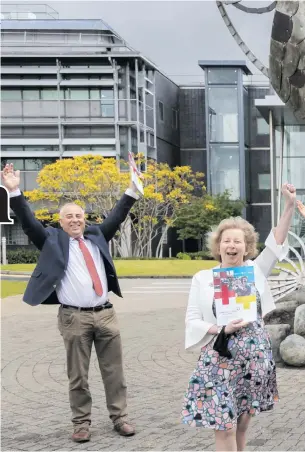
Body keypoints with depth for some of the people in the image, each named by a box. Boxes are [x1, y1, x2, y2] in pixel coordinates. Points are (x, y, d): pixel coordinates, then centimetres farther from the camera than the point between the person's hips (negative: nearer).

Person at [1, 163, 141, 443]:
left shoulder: (96, 235, 15)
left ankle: (120, 418, 17)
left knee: (114, 370, 7)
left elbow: (116, 217, 17)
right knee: (78, 375, 3)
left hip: (105, 314, 3)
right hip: (74, 317, -3)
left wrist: (133, 190, 8)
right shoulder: (53, 240, 5)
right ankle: (81, 423, 14)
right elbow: (29, 223, -3)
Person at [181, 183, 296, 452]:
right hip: (219, 361, -2)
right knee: (224, 429, -3)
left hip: (254, 360, 2)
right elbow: (192, 321, 0)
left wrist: (290, 205, -15)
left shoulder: (256, 271, 4)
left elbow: (277, 243, -6)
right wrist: (222, 330, -16)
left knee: (242, 424, 13)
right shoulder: (202, 279, 0)